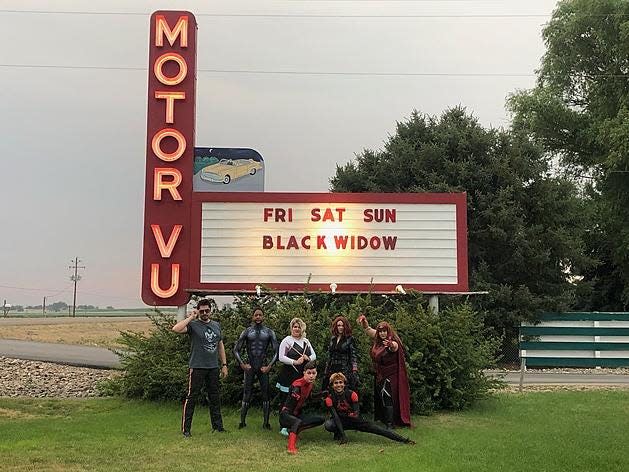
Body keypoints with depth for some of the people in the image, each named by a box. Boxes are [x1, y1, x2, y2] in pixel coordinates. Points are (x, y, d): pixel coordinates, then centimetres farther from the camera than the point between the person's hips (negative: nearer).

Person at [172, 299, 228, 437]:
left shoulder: (216, 326, 12)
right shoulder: (193, 325, -6)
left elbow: (220, 346, 18)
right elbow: (176, 329, -25)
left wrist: (224, 364, 13)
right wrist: (191, 317, -18)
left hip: (214, 368, 6)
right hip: (197, 368, -6)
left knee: (215, 397, 13)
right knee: (191, 397, -3)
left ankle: (217, 426, 24)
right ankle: (185, 429, 3)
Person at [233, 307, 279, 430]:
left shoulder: (269, 332, 5)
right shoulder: (247, 332, 4)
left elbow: (276, 351, 3)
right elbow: (236, 350, 5)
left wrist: (269, 365, -6)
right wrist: (242, 364, -5)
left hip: (263, 367, 1)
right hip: (249, 366, 0)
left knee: (265, 394, 1)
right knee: (246, 394, -1)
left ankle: (266, 422, 5)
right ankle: (242, 421, 6)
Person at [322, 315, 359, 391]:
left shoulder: (350, 339, -1)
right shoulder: (332, 339, 15)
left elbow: (353, 356, -5)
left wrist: (354, 370, -13)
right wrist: (326, 370, 16)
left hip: (345, 370, -5)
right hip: (332, 369, 5)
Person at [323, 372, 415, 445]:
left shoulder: (351, 394, -17)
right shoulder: (330, 399, -19)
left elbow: (356, 414, -17)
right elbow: (335, 417, -26)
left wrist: (341, 414, -23)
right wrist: (343, 436, -32)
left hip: (355, 420, 1)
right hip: (341, 422, 0)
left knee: (376, 428, -14)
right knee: (328, 424, -32)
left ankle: (404, 440, -15)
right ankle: (339, 435, 0)